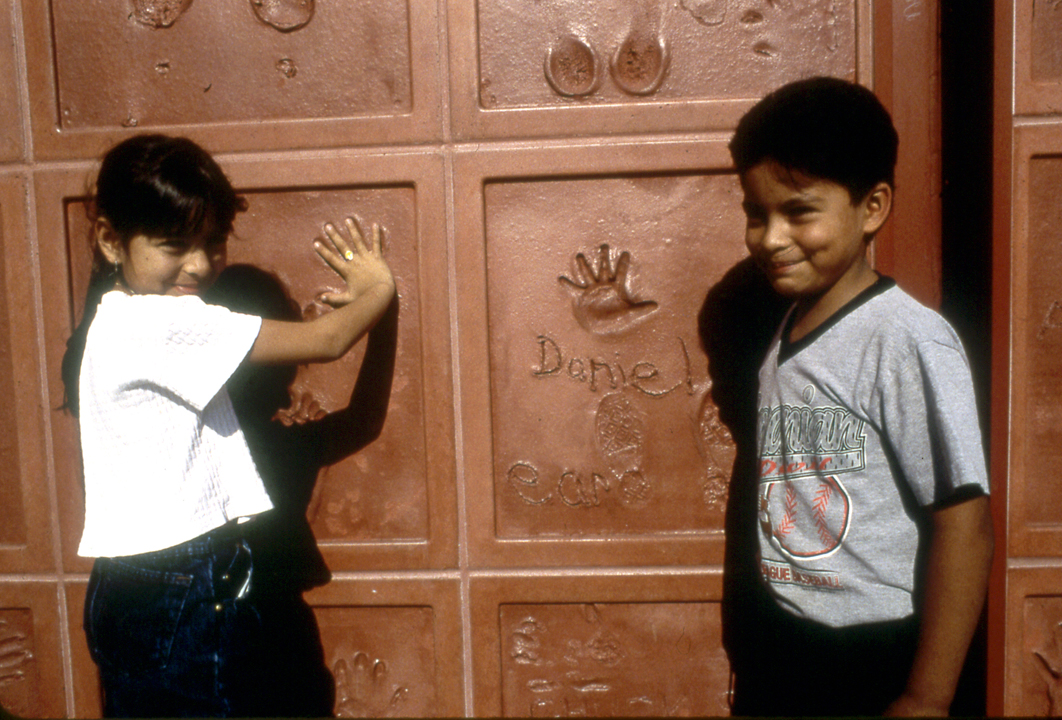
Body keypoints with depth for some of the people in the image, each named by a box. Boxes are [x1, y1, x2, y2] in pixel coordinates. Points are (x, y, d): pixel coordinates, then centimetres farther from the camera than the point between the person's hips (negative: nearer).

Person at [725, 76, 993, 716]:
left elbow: (965, 522, -17)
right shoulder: (784, 336, 4)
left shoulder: (908, 340, -17)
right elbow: (783, 499, 8)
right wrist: (760, 653, 10)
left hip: (879, 661, -6)